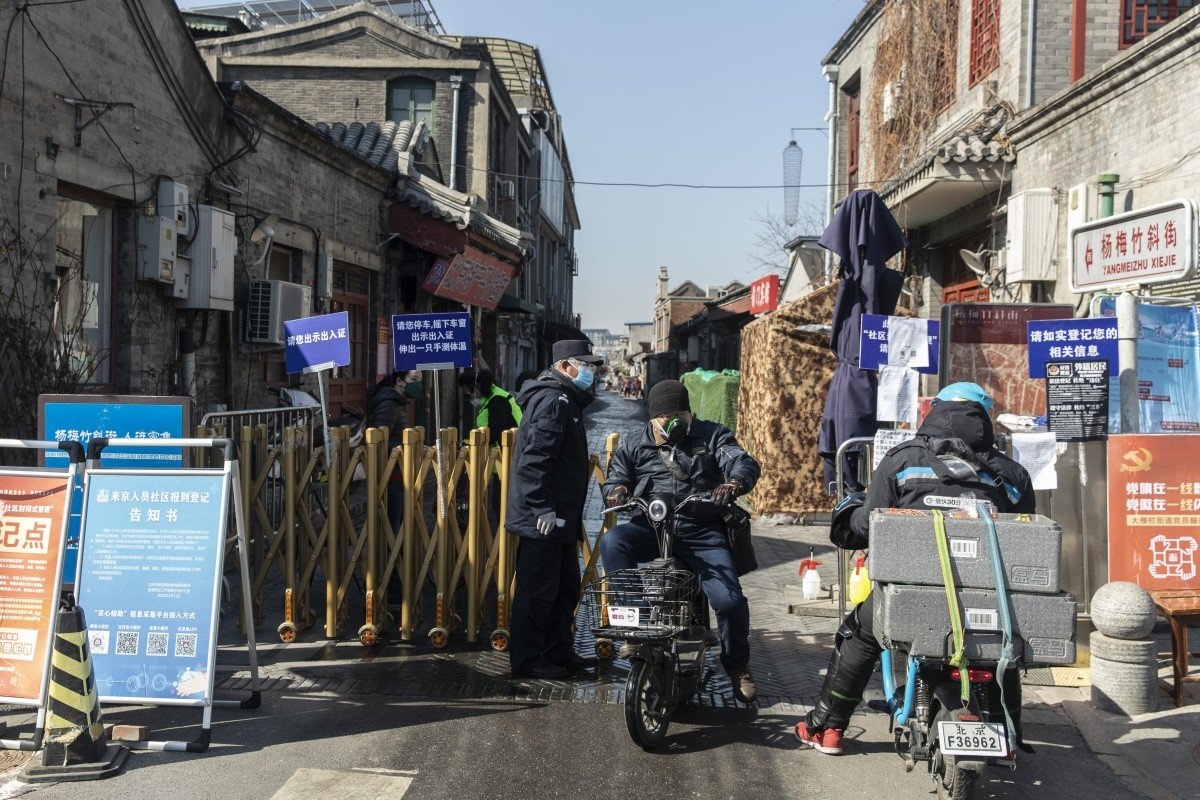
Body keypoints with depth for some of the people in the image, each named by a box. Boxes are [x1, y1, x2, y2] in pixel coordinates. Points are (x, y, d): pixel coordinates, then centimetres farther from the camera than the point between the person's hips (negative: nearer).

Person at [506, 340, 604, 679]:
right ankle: (525, 661, 4)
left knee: (566, 588, 17)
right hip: (544, 519, -11)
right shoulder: (553, 400, -15)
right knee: (538, 590, -3)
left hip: (559, 517, 11)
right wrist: (544, 508, -25)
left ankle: (559, 652, 26)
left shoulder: (565, 400, 19)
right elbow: (535, 459, -24)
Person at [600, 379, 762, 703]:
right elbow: (615, 477, 9)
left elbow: (743, 462, -2)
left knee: (729, 599, -19)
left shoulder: (712, 436, 12)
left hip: (703, 533, -1)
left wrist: (735, 482, -27)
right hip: (649, 528, 1)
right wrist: (616, 490, -18)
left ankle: (737, 664, 10)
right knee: (612, 542, -31)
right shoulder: (634, 448, 18)